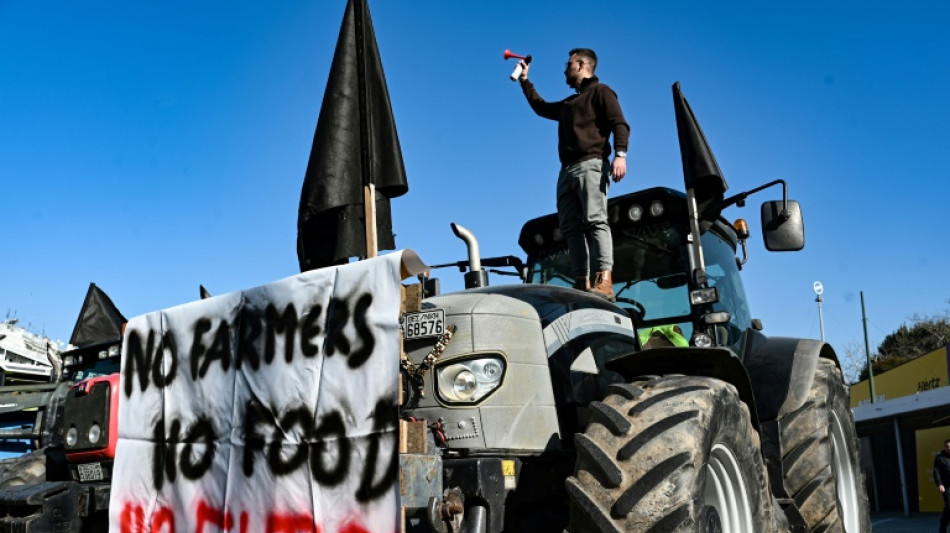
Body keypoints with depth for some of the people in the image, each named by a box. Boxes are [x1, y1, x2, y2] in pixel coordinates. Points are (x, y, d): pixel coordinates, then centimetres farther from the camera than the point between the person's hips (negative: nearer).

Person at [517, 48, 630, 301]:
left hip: (590, 165, -8)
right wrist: (525, 81, 51)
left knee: (595, 220, -21)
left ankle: (603, 281, -31)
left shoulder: (600, 92, 10)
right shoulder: (568, 104, 34)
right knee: (571, 226, -6)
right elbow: (540, 107, 51)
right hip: (567, 171, 8)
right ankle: (582, 284, -12)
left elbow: (619, 124, -4)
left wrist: (620, 154, -20)